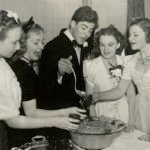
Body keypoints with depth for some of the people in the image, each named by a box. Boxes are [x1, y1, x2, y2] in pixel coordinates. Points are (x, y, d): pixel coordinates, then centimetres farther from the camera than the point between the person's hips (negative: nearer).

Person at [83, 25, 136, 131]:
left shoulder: (124, 63, -6)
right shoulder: (91, 66, -10)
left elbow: (131, 95, -2)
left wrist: (131, 122, -7)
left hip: (124, 113, 2)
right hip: (102, 114, -1)